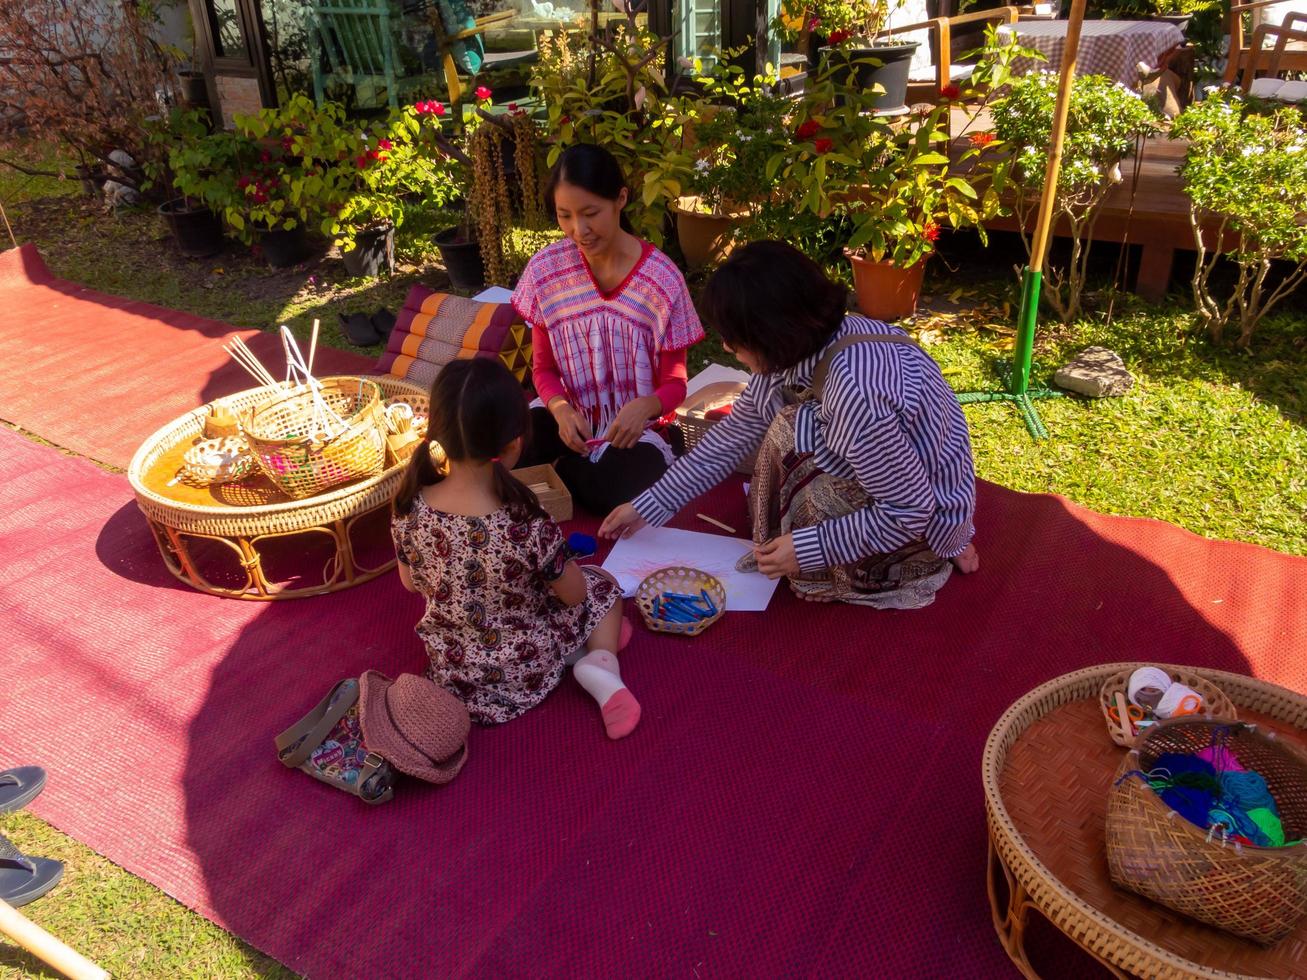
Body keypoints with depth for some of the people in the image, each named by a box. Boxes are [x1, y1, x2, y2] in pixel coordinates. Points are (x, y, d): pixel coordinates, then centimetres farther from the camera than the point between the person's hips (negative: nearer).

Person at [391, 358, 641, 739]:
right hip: (524, 670, -4)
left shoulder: (409, 509, -21)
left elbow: (411, 584, -2)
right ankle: (600, 664, -2)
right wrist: (558, 560, 5)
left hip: (451, 667, 5)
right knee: (601, 585, 17)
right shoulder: (528, 527, -33)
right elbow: (574, 594, -15)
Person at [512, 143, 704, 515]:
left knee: (626, 494, -30)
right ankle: (574, 471, 4)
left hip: (632, 426, -1)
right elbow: (543, 367, 1)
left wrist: (646, 405, -32)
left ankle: (562, 470, 1)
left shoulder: (662, 279, -15)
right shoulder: (545, 269, -8)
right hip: (568, 418, 1)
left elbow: (675, 381, -8)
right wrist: (561, 410, -21)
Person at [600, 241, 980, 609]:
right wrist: (646, 507, 3)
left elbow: (908, 514, -28)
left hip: (925, 516, -8)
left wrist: (807, 549, -23)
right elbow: (731, 438, 0)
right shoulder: (802, 348, -10)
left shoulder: (853, 392, -37)